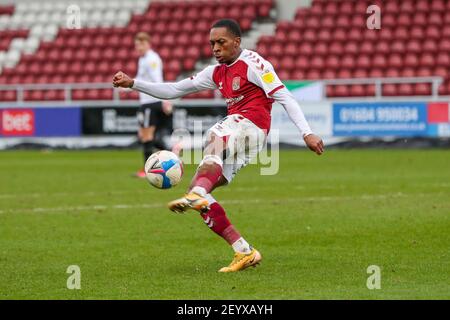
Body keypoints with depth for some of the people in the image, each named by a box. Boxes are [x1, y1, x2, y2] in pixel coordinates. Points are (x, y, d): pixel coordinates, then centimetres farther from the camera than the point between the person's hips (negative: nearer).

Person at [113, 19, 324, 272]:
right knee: (196, 191, -3)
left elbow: (284, 97, -7)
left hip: (252, 126, -8)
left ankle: (197, 194, -63)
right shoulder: (217, 73, 22)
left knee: (215, 135, -38)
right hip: (235, 140, 8)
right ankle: (245, 252, -6)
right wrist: (133, 83, 15)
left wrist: (307, 133, -17)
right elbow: (174, 90, 24)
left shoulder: (253, 64, -1)